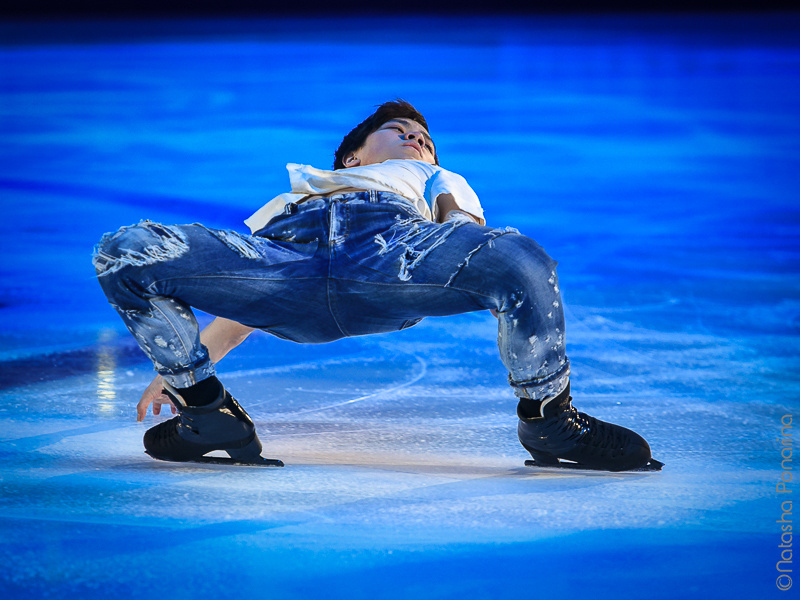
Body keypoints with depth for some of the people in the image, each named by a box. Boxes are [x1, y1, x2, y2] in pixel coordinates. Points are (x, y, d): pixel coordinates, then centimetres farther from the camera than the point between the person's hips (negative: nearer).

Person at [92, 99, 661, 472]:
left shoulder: (439, 180, 44)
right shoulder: (291, 192, 48)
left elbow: (470, 235, 20)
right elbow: (245, 297, 36)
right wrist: (185, 364, 21)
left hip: (394, 237, -1)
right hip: (285, 248, 2)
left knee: (523, 260, -34)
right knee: (124, 252, -22)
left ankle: (548, 419, -9)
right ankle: (212, 416, -6)